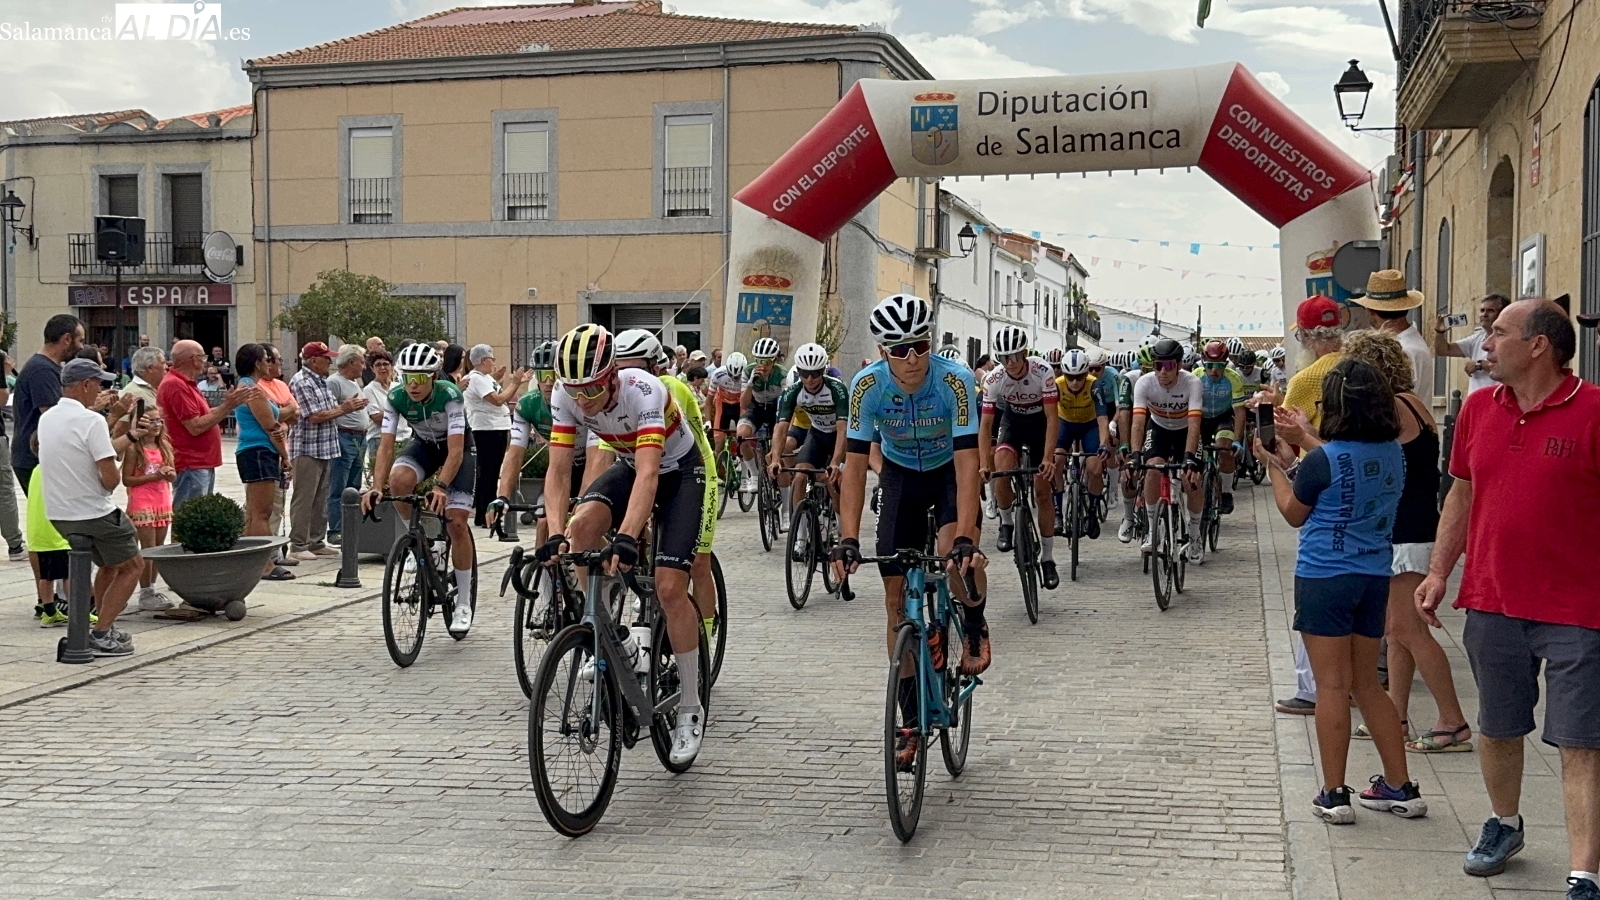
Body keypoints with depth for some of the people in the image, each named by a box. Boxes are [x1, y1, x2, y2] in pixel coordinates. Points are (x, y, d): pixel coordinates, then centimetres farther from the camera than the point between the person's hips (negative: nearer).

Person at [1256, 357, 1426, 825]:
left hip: (1324, 579, -6)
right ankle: (1401, 787, 20)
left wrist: (1274, 466, 11)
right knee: (1367, 685, 17)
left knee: (1333, 686, 0)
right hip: (1375, 577, 6)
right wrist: (1295, 461, 22)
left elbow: (1293, 513, -1)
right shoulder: (1393, 455, 2)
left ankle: (1334, 795, 5)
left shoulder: (1323, 461, -16)